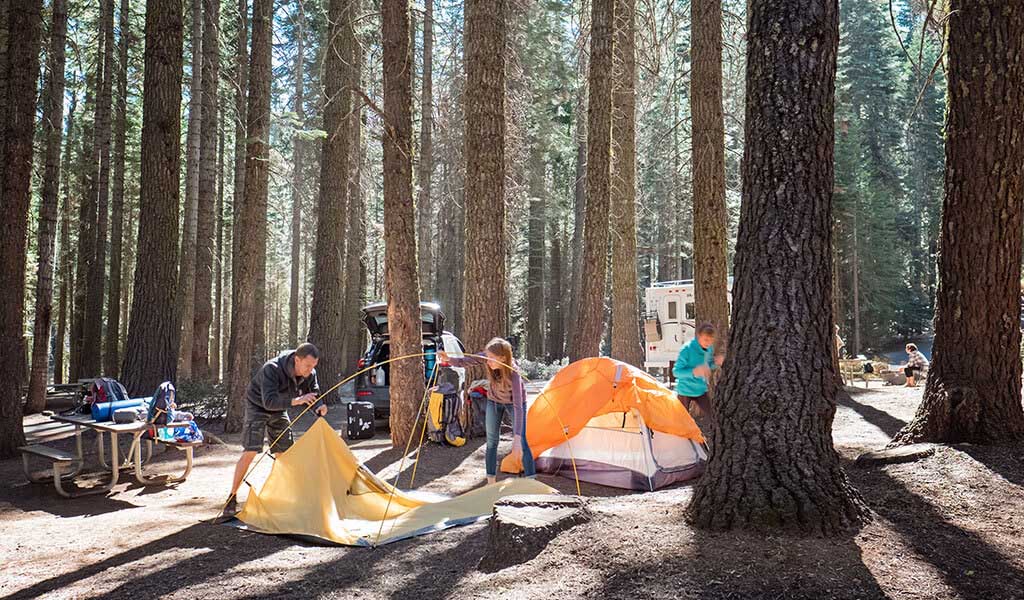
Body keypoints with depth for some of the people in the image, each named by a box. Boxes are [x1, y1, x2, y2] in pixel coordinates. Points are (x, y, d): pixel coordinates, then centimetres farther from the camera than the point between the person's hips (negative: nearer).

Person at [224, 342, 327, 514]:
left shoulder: (309, 374, -17)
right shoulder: (272, 369, -36)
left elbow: (314, 396, -5)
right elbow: (269, 401, -44)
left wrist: (320, 408, -28)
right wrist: (295, 401, -55)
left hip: (279, 410, 6)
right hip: (258, 406, -6)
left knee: (284, 452, 2)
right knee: (250, 452, -15)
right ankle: (232, 498, -5)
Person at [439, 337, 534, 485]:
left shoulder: (513, 373, -41)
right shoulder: (487, 359, -30)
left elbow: (518, 406, -45)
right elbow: (465, 361, -18)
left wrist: (517, 438, -52)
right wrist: (448, 359, -42)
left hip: (513, 401, -4)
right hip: (494, 400, 5)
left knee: (521, 442, -14)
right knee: (491, 441, 5)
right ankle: (491, 481, 15)